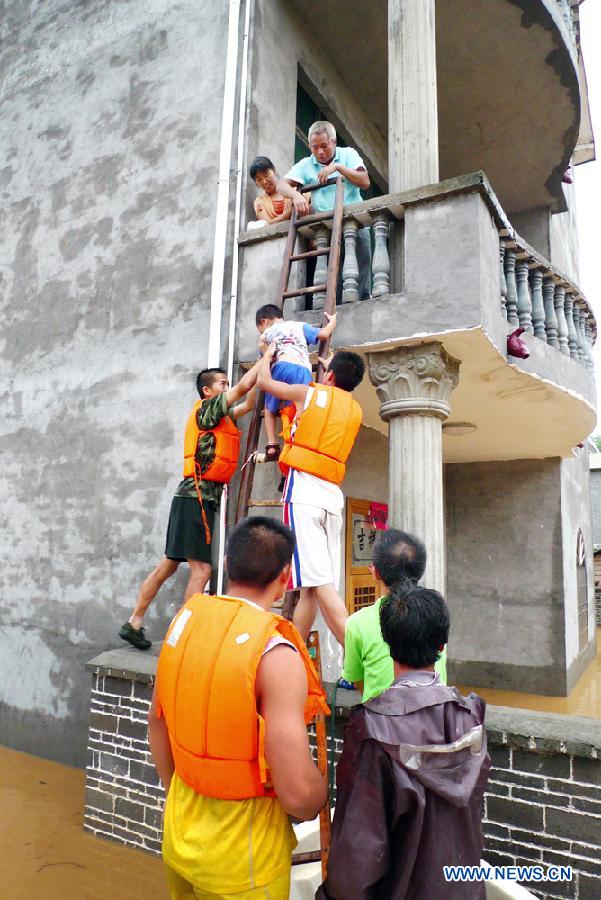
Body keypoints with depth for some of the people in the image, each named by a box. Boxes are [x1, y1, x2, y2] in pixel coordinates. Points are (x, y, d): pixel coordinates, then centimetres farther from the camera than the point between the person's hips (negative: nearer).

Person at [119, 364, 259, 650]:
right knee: (201, 569, -10)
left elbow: (248, 404, 27)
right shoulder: (205, 408, -4)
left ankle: (133, 624, 18)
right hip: (196, 496, -9)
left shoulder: (221, 416, 21)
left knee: (168, 565, 11)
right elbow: (243, 386, -9)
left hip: (201, 497, 9)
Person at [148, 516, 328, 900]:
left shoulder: (186, 620, -8)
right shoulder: (276, 655, -27)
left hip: (180, 831, 5)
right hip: (240, 855, -5)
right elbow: (298, 793, -27)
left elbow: (157, 724, 5)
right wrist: (321, 796, -4)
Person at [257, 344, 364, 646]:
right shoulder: (355, 410, 18)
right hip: (332, 496, 6)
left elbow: (264, 381, 17)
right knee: (310, 587, 7)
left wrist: (269, 354, 38)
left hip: (304, 489, -6)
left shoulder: (309, 392, 4)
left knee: (319, 582, -13)